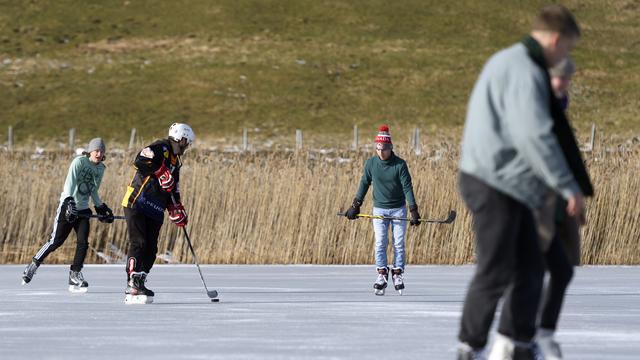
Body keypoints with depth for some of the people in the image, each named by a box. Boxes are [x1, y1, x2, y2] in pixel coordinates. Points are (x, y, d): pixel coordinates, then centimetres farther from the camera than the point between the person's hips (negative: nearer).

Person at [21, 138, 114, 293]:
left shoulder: (100, 168, 9)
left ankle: (75, 276, 1)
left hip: (83, 209, 6)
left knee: (83, 242, -8)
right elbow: (70, 183, -23)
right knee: (56, 240, -6)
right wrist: (69, 201, -36)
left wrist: (101, 207, 16)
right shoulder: (79, 162, -12)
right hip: (68, 206, -6)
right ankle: (33, 266, 10)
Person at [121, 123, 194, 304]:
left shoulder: (175, 162, 20)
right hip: (136, 205, -9)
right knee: (139, 243, -16)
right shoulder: (160, 148, -9)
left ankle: (138, 285, 8)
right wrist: (160, 172, -23)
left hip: (154, 211, 9)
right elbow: (140, 160, -27)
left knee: (151, 249, 3)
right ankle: (132, 286, -20)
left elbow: (173, 192, 24)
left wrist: (177, 211, 14)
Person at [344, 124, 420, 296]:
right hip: (379, 209, 1)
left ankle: (397, 274, 9)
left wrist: (414, 210, -17)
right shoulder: (371, 163, -5)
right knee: (380, 242, -7)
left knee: (398, 243, 0)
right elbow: (364, 184, 5)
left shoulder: (400, 164, -12)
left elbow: (407, 187, -12)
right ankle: (381, 274, -3)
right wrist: (355, 205, 3)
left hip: (398, 209, -1)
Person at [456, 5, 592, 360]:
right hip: (494, 186, -10)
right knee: (495, 273, -5)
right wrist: (570, 187, -23)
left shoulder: (505, 62, 15)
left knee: (530, 268, 12)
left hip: (511, 186, 10)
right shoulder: (524, 73, -19)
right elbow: (536, 136, -26)